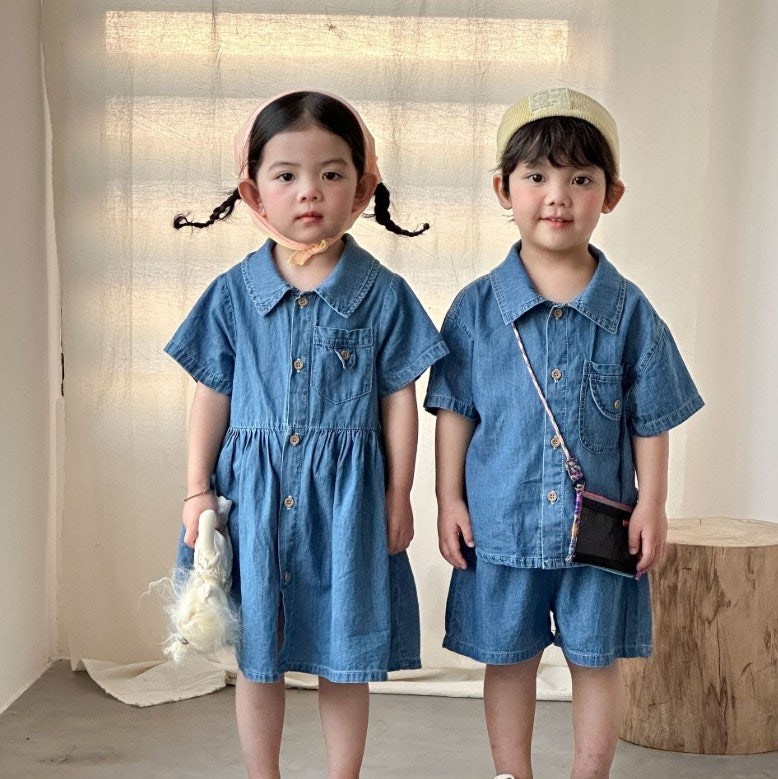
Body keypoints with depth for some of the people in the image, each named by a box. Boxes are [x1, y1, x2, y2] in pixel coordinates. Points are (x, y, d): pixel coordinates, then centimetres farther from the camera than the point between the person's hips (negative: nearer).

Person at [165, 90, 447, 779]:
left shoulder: (382, 294, -4)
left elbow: (399, 399, 0)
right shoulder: (233, 293, 0)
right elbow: (212, 395, 5)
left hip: (346, 491, -1)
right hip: (254, 488, 2)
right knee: (257, 654, 13)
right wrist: (198, 490, 4)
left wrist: (398, 495, 0)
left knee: (343, 657, 9)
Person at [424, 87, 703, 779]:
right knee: (509, 660, 14)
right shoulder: (477, 307, -4)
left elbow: (650, 419, 1)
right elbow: (454, 410, 1)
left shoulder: (629, 311, -4)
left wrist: (652, 507, -2)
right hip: (502, 520, 0)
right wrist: (448, 498, -2)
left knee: (597, 661, 13)